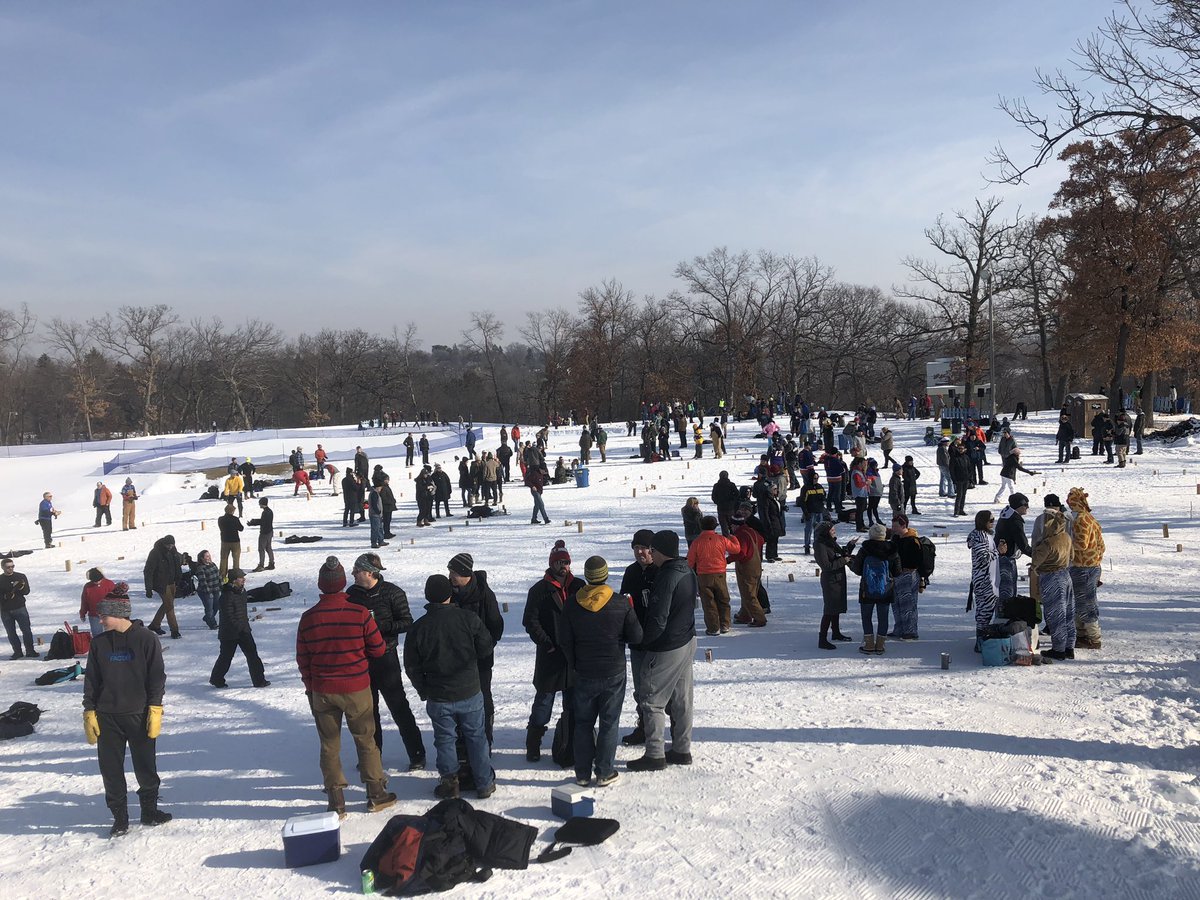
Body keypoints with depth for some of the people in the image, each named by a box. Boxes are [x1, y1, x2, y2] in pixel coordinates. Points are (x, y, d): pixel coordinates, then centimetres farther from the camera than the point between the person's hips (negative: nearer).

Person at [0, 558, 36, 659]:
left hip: (20, 608, -1)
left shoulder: (21, 577, 4)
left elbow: (26, 591, -3)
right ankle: (17, 652, 14)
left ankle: (30, 651, 1)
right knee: (11, 633, 5)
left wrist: (15, 588, -19)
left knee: (26, 630, -5)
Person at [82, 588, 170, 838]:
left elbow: (157, 677, -5)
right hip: (107, 717, 3)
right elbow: (91, 679, 9)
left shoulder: (146, 640, -6)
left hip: (139, 714, -3)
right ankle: (119, 817, 17)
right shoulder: (100, 643, 4)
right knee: (111, 770, 5)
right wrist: (89, 712, 3)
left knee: (146, 767, 6)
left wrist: (155, 709, -10)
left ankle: (149, 810, 24)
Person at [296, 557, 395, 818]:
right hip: (357, 689, -1)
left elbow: (302, 659, 1)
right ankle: (376, 794, 21)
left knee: (329, 745, 11)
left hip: (322, 691, 1)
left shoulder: (308, 618, -8)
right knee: (366, 740, 13)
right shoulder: (360, 613, -14)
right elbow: (378, 649, -5)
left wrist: (310, 688, 15)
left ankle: (336, 802, 15)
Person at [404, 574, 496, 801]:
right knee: (476, 737, 13)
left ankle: (449, 784, 19)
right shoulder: (468, 618, -11)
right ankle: (484, 784, 18)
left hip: (439, 698, 0)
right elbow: (486, 648, -1)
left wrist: (424, 691, 13)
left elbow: (412, 666, -1)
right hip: (470, 693, 0)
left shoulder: (419, 627, -8)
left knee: (444, 740, 14)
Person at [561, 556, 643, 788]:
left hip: (584, 675, 1)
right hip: (613, 673, -1)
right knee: (609, 723, 9)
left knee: (583, 723, 13)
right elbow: (636, 636, -6)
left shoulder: (572, 604, -7)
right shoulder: (621, 603, -12)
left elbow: (566, 642, -1)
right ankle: (605, 773, 13)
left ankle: (582, 773, 17)